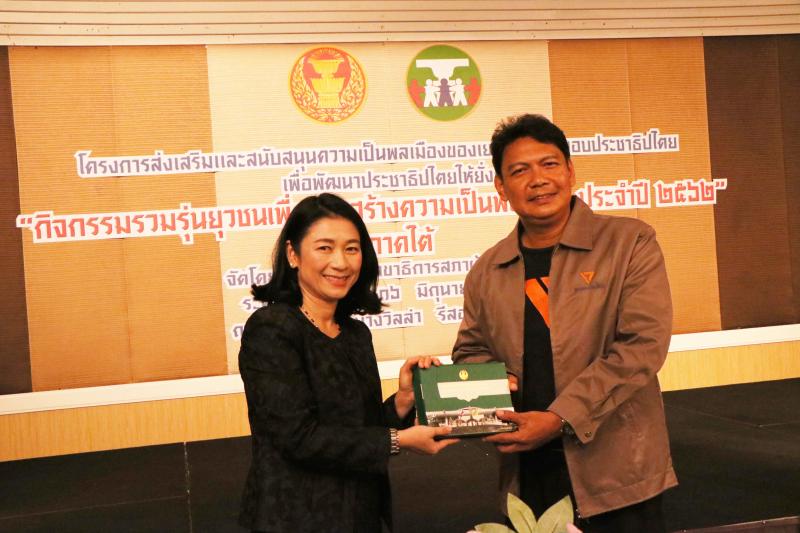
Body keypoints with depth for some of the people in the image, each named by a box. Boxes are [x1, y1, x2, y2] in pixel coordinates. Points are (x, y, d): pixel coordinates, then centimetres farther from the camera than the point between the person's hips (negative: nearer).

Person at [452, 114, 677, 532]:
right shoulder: (486, 273, 8)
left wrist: (560, 418, -18)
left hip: (618, 475, -3)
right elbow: (470, 351, 18)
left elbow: (642, 344, -13)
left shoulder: (630, 243, -5)